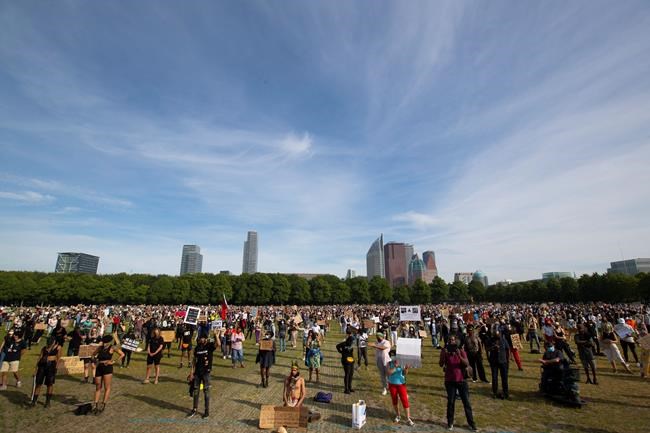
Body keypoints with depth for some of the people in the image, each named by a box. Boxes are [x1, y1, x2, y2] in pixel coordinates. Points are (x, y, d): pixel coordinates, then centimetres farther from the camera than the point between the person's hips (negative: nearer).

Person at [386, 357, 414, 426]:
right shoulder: (389, 363, -8)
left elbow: (405, 373, -13)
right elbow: (388, 372, -20)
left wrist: (406, 369, -34)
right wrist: (395, 367, -27)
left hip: (401, 384, -1)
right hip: (392, 384, 1)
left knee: (405, 401, -3)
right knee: (394, 400, 13)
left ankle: (408, 419, 8)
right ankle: (397, 415, 33)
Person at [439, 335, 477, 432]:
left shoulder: (461, 351, -4)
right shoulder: (445, 352, -6)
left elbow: (467, 364, -16)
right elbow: (441, 364, -17)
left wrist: (459, 355, -30)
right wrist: (443, 354, -31)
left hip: (461, 380, 1)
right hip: (449, 381, -1)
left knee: (466, 402, 7)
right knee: (450, 402, 5)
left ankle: (471, 423, 19)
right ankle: (450, 423, 18)